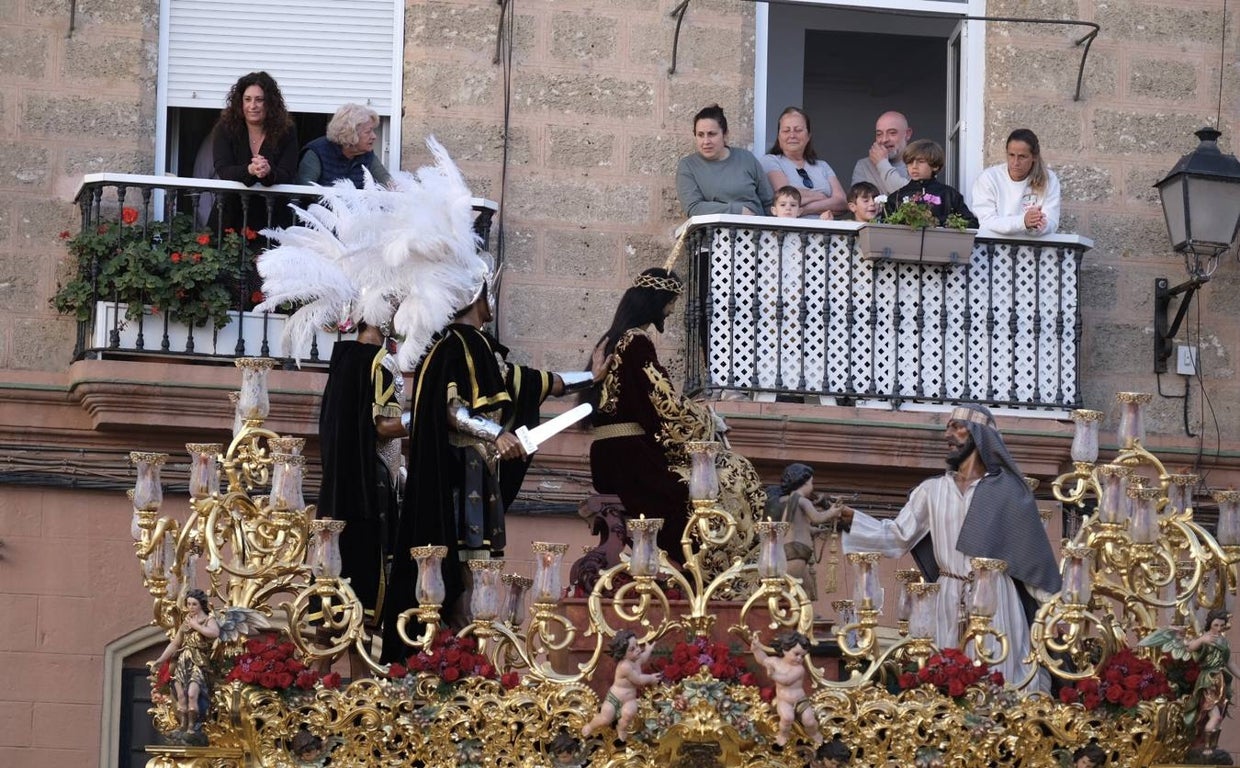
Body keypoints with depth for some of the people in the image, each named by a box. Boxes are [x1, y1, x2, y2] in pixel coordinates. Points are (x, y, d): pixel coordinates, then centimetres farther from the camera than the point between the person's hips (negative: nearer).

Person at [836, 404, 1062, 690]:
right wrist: (852, 519, -5)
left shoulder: (1008, 489, 3)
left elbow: (1032, 550, 3)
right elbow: (898, 536, 7)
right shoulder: (932, 490, 11)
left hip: (996, 599, -3)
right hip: (949, 602, 3)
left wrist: (1051, 607, 1)